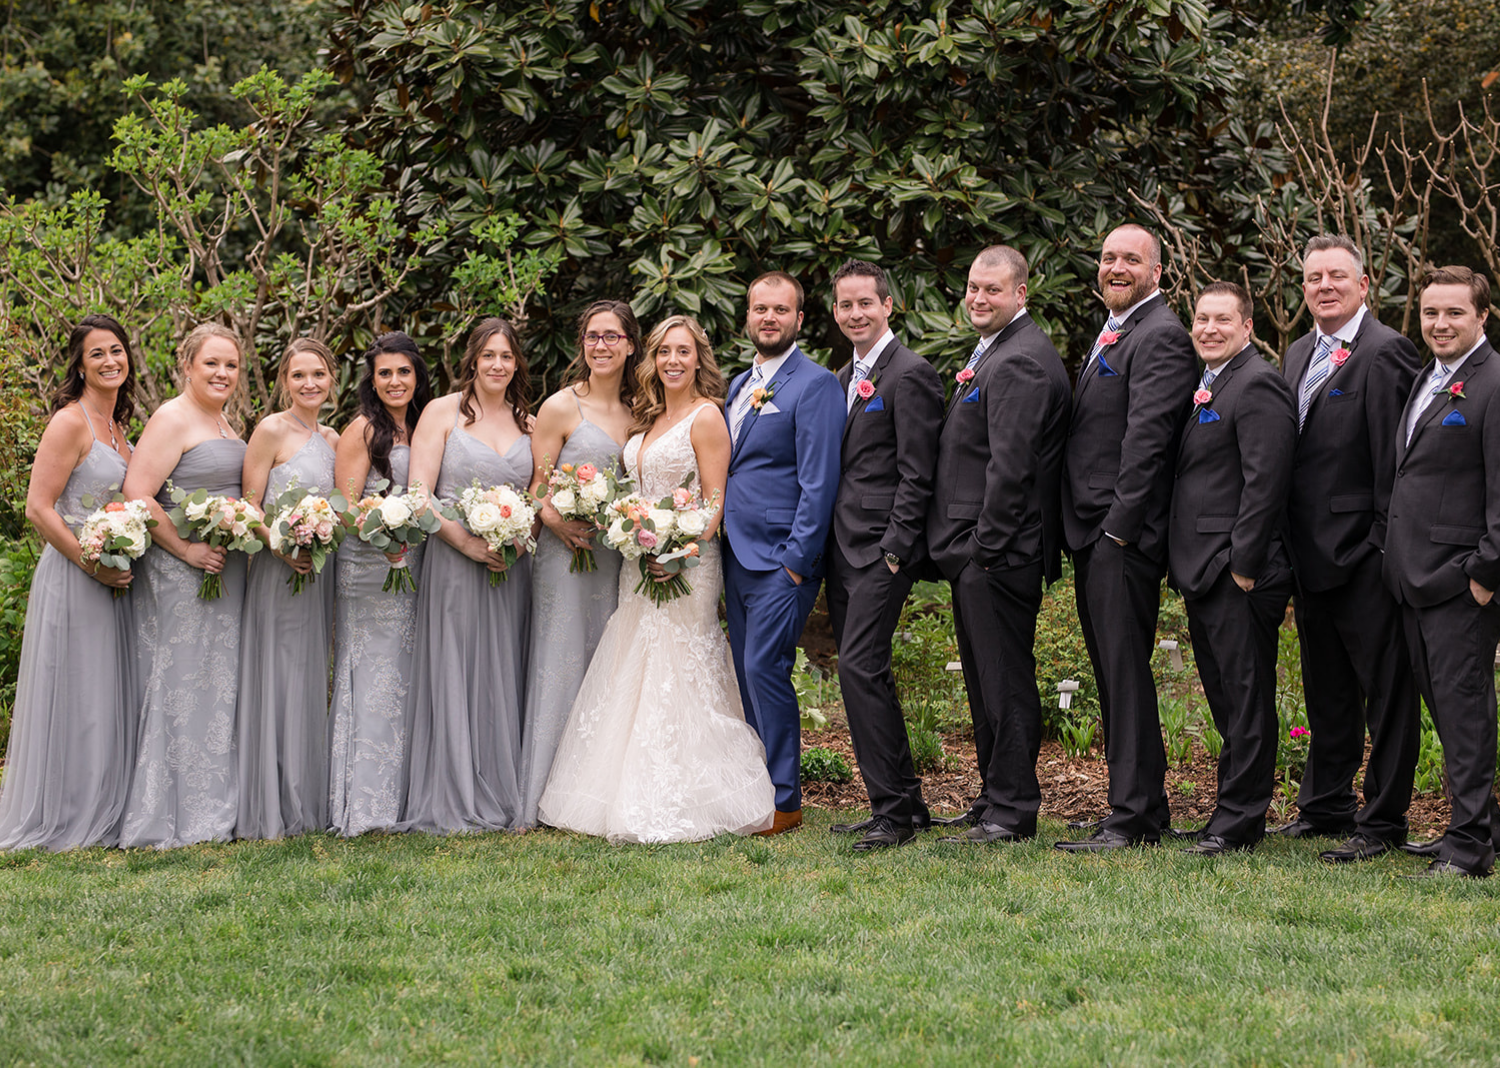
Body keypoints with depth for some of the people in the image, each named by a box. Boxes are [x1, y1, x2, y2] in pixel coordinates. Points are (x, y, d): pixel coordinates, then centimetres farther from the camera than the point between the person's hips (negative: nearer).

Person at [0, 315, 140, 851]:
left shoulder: (116, 426, 13)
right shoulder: (70, 422, -11)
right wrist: (93, 565, -18)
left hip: (113, 580, 8)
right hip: (72, 577, -8)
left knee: (108, 700, 11)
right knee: (72, 700, -3)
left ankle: (102, 817, 19)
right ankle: (59, 821, 6)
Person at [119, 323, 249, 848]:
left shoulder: (222, 422, 16)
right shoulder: (172, 420, -12)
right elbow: (136, 495, -20)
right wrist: (185, 549, -19)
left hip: (224, 566, 9)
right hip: (178, 570, -9)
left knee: (218, 683, 12)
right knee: (181, 682, -6)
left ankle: (214, 808, 18)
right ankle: (179, 818, 0)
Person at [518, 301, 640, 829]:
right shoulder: (561, 407, -4)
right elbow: (534, 488, -5)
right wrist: (558, 521, -23)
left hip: (619, 556, 5)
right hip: (566, 550, -5)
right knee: (563, 663, -4)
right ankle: (554, 796, 1)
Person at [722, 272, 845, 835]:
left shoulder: (816, 385, -8)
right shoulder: (739, 385, 18)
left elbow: (819, 481, -13)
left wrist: (798, 559, -17)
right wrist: (719, 545, 13)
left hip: (781, 559, -8)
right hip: (737, 555, 8)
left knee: (765, 670, -11)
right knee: (747, 675, 10)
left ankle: (784, 801, -4)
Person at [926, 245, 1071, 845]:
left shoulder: (1020, 362, -15)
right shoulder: (995, 352, 19)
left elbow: (1011, 465, -21)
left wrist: (985, 547, -20)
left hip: (1000, 553, -11)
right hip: (976, 553, 11)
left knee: (1005, 682, -5)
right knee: (985, 682, 15)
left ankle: (1012, 812, 0)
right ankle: (995, 801, 23)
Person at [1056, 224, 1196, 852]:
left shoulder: (1160, 336, -11)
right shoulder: (1109, 335, 20)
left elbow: (1147, 438, -18)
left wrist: (1120, 524, -19)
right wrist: (1079, 527, 15)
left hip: (1126, 536, -10)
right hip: (1092, 534, 10)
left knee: (1125, 671, -8)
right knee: (1111, 673, 12)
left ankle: (1133, 816, -5)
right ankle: (1146, 806, 18)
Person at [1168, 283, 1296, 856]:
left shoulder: (1257, 385, -12)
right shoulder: (1207, 386, 18)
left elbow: (1265, 483, -18)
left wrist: (1243, 564, -19)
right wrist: (1183, 563, 17)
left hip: (1239, 576, -10)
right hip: (1202, 573, 10)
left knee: (1246, 697, -4)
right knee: (1225, 698, 14)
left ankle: (1239, 819, 0)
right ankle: (1235, 810, 20)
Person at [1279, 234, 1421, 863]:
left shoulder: (1385, 353, -11)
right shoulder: (1297, 355, 15)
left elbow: (1395, 461, -14)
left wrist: (1387, 545, -16)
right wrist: (1292, 542, 13)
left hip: (1363, 553, -8)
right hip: (1311, 553, 8)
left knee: (1385, 692, 0)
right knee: (1326, 692, 18)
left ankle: (1382, 822, 6)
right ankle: (1325, 805, 28)